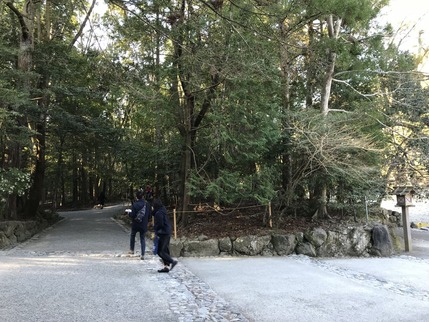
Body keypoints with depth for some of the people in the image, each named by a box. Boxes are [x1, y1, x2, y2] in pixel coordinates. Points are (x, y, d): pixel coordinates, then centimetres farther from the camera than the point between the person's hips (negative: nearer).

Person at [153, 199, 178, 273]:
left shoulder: (159, 213, -17)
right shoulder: (163, 211, 11)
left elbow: (160, 224, -20)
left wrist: (156, 232, -7)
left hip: (163, 234, -10)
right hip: (167, 233, 10)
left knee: (160, 251, -4)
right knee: (165, 250, 13)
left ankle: (172, 261, -7)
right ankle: (167, 267, 16)